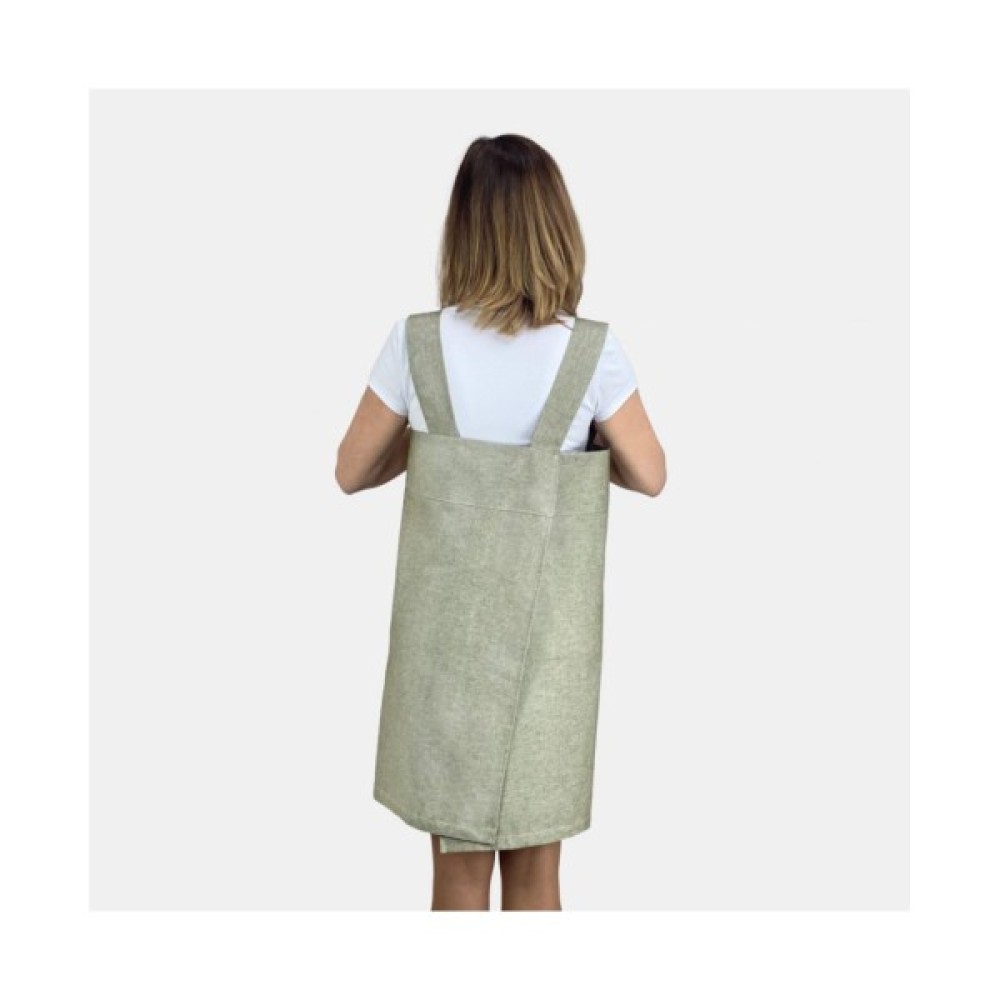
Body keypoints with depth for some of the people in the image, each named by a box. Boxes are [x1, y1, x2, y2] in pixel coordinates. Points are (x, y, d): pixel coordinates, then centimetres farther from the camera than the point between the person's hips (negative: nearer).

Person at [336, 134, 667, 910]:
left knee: (459, 871, 14)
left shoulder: (417, 343, -10)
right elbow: (651, 477, 0)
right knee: (535, 872, 15)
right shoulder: (592, 351, -12)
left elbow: (352, 473, 1)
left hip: (445, 630, 1)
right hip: (548, 633, 0)